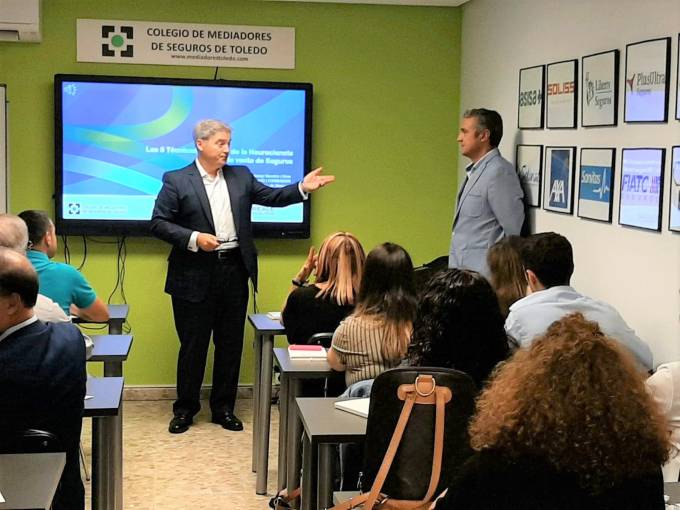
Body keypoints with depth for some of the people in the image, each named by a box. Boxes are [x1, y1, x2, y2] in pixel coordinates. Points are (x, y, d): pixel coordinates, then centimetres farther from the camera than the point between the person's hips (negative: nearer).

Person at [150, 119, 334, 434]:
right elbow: (158, 223, -6)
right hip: (195, 275, -4)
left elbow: (270, 196, 8)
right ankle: (185, 408, 19)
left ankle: (223, 407, 22)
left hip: (234, 270, 4)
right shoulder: (176, 181, -3)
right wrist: (194, 238, -17)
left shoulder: (241, 176, 10)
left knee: (231, 343, 10)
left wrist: (303, 188, -8)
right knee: (193, 345, 5)